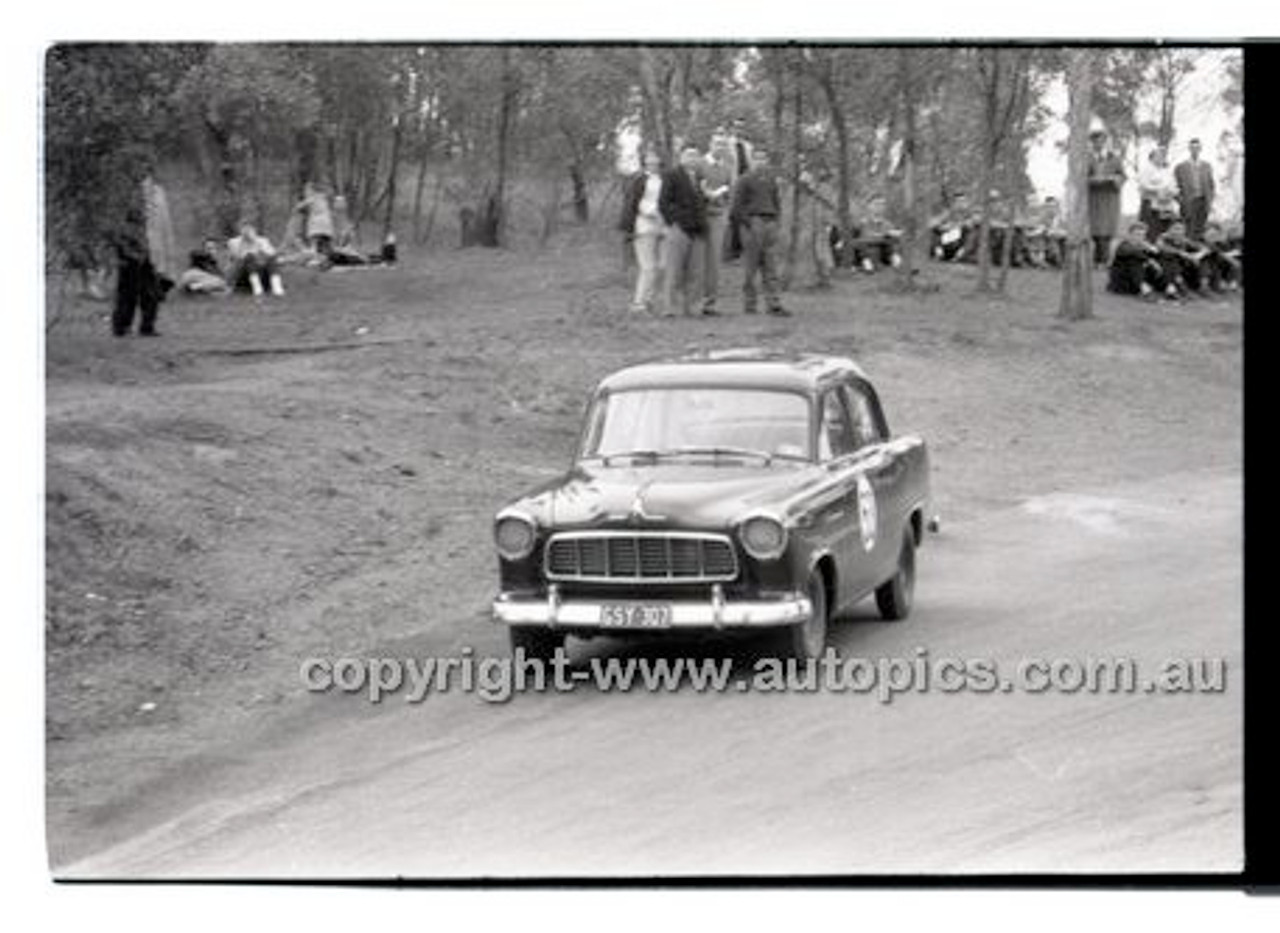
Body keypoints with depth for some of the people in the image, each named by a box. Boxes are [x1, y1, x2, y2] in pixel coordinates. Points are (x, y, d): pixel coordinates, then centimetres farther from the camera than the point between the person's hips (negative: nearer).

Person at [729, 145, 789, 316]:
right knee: (750, 267, -3)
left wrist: (775, 217, 13)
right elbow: (737, 207, -4)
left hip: (770, 224, 5)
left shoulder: (771, 180, 17)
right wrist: (747, 223, -9)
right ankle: (749, 304, 1)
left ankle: (774, 305, -3)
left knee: (771, 266, 1)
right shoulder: (744, 181, 0)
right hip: (753, 223, -5)